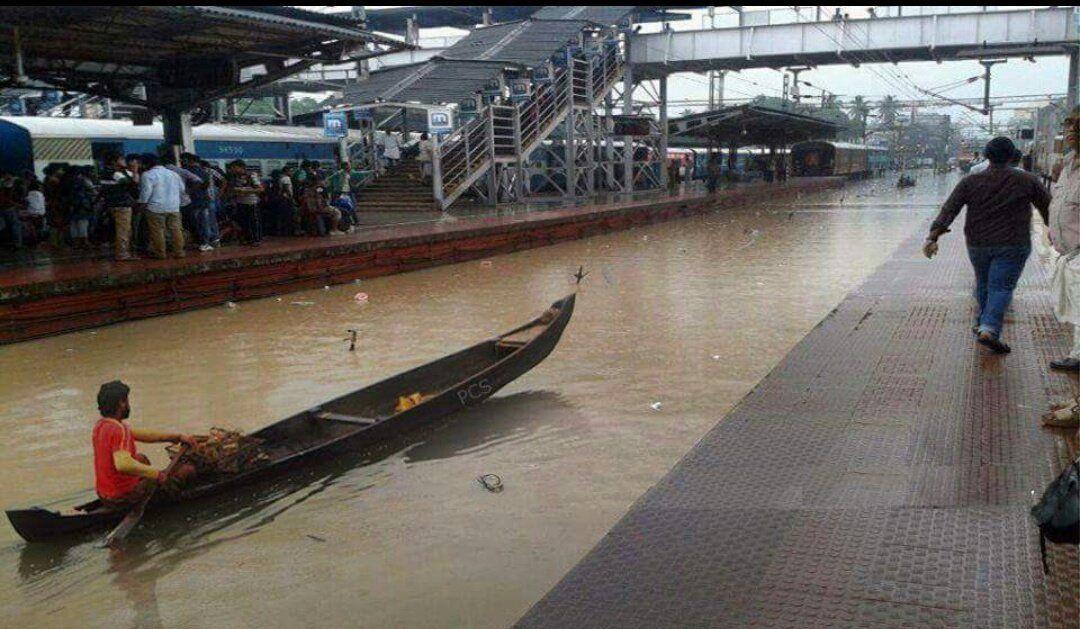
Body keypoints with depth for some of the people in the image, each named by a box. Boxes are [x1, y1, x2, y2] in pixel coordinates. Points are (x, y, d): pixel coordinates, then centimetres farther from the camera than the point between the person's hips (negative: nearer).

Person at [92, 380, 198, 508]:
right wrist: (157, 474, -32)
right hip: (124, 496, -9)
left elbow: (141, 434, 10)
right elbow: (123, 464, -42)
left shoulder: (101, 425, 5)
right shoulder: (117, 430, -26)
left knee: (141, 459, 34)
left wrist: (178, 436, 11)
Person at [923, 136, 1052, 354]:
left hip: (978, 244, 3)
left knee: (984, 283, 23)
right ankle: (989, 330, -24)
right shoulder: (1027, 180, -3)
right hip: (1013, 246, -3)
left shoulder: (970, 182, -2)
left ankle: (983, 323, 37)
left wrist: (933, 237, -19)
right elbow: (1048, 207, 6)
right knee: (1001, 288, -5)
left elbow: (949, 210, -12)